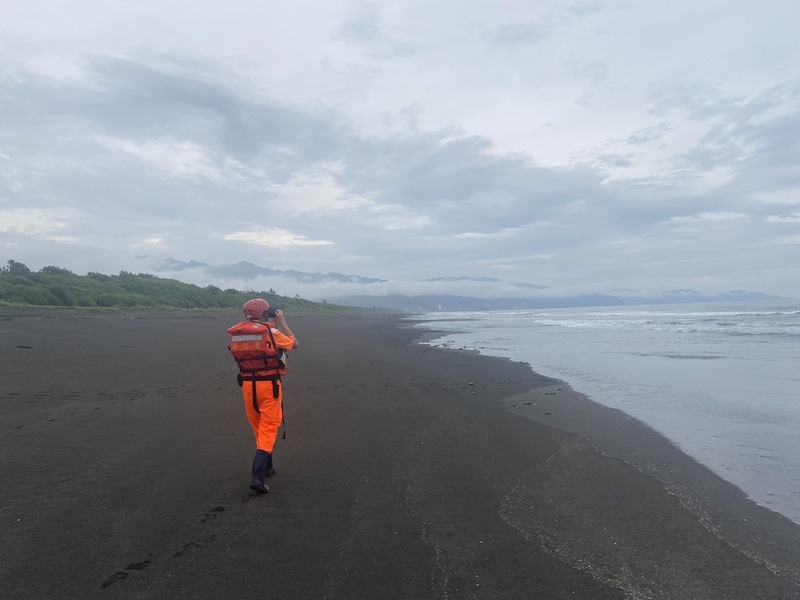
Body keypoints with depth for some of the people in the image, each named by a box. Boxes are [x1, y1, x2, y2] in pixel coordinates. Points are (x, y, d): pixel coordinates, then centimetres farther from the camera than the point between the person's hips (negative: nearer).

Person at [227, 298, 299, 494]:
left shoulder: (236, 334, 1)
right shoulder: (271, 331, -13)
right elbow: (294, 344, 2)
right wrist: (282, 321, 8)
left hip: (248, 385, 5)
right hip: (269, 385, -5)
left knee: (259, 429, 20)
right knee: (268, 430, 1)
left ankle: (266, 466, 35)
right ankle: (258, 476, -9)